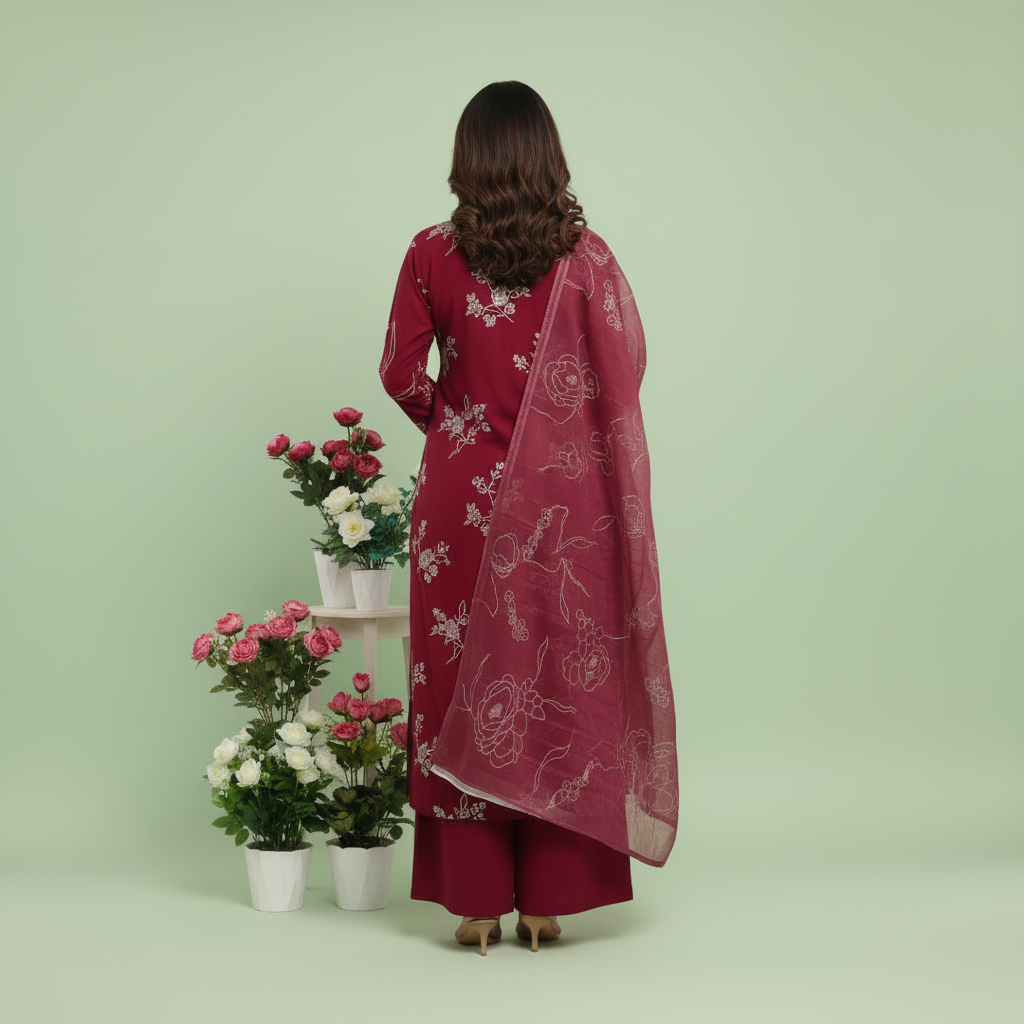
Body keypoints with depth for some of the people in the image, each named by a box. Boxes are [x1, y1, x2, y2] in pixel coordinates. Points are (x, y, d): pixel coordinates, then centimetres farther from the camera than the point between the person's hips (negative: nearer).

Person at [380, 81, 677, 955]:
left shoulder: (433, 255, -5)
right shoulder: (585, 256, -5)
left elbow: (402, 375, -2)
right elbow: (625, 369, -2)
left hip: (464, 492, 0)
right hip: (563, 499, 0)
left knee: (466, 684, 7)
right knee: (558, 682, 7)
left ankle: (478, 902, 10)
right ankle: (547, 901, 12)